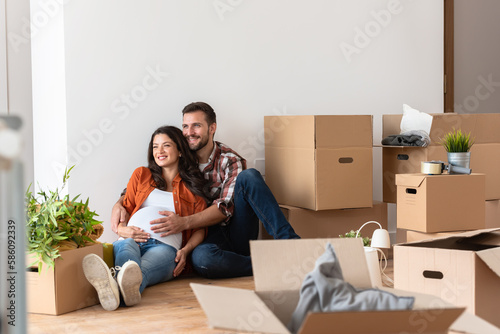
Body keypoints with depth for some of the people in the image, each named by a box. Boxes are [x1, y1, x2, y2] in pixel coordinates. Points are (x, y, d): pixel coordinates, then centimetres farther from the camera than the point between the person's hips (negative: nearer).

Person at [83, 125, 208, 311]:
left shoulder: (192, 186, 24)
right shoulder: (141, 175, 28)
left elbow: (200, 228, 17)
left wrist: (186, 250, -5)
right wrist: (122, 229, -2)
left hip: (166, 247, -1)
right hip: (131, 240, 1)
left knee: (143, 269, -40)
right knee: (124, 247, -40)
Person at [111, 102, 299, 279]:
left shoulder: (230, 161, 0)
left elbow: (226, 208, -14)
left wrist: (184, 222, -29)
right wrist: (119, 205, -9)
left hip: (237, 232, 0)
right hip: (207, 237, 1)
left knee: (249, 176, -25)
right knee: (201, 258, -39)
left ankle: (287, 240, -30)